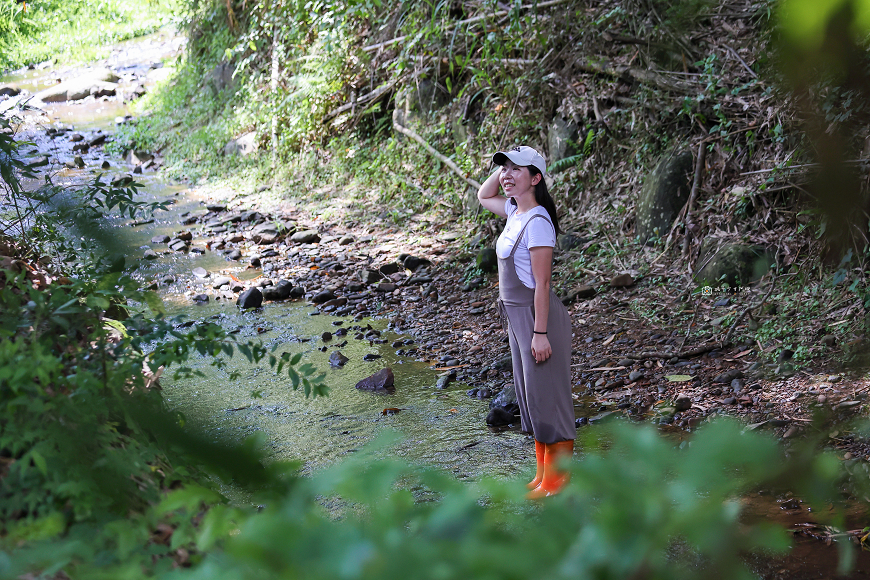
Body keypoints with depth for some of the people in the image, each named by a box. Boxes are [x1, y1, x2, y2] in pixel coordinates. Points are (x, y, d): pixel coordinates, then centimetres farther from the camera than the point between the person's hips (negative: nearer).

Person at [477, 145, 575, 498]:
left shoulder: (537, 222, -19)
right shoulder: (515, 211, 7)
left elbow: (542, 283, -20)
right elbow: (483, 196, 28)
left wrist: (540, 333, -21)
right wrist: (502, 167, 10)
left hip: (538, 315, -10)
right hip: (517, 315, 10)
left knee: (547, 396, -1)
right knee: (529, 395, 15)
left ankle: (558, 480, 8)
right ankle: (543, 475, 25)